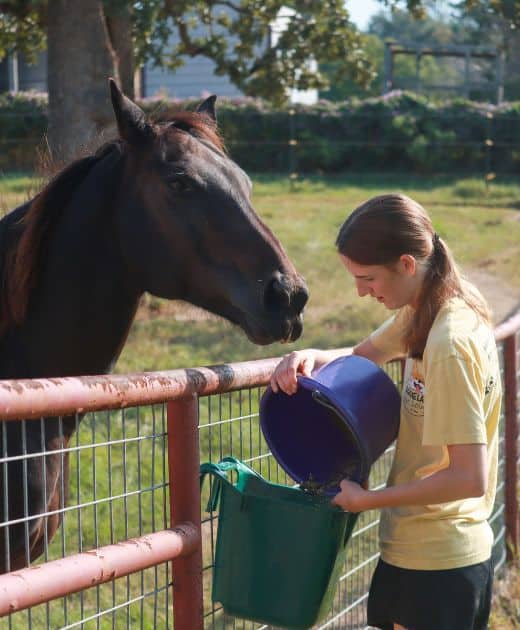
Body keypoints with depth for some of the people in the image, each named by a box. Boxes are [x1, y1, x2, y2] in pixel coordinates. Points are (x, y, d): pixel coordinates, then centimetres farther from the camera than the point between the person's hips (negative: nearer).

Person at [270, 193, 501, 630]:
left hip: (433, 564, -9)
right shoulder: (424, 312, 4)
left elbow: (469, 478, -26)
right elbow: (362, 357, 20)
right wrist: (311, 358, -3)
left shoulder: (450, 345, -24)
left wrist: (369, 499, -18)